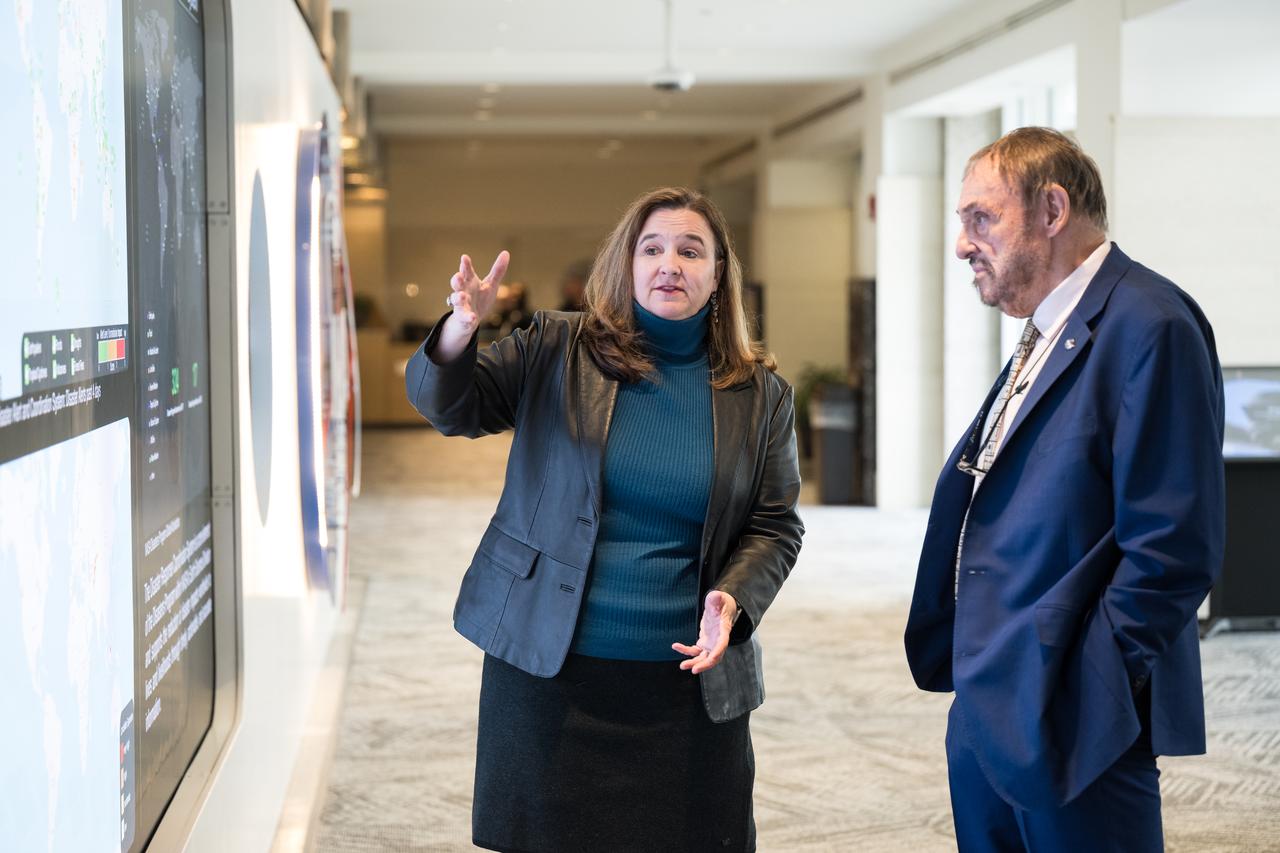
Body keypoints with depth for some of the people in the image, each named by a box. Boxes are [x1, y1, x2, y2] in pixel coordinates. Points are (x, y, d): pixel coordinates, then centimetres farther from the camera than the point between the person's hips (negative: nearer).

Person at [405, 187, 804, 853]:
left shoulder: (760, 395, 6)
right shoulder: (557, 350, 3)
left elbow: (774, 526, 7)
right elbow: (450, 407, -2)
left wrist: (731, 600, -12)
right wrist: (459, 331, -24)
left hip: (688, 679, 1)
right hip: (546, 668, -1)